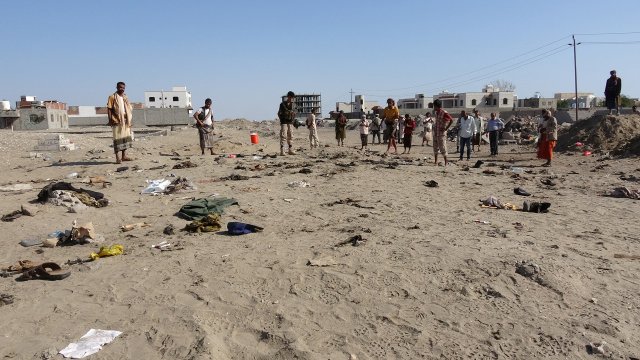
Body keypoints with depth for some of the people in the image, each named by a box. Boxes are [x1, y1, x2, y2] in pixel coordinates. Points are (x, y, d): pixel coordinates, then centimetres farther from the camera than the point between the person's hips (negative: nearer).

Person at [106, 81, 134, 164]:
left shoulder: (125, 97, 17)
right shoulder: (112, 97, -1)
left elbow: (129, 109, 19)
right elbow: (109, 109, -6)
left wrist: (129, 120, 12)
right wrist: (110, 120, -13)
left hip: (125, 121, 6)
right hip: (117, 121, -6)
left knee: (126, 137, 8)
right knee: (117, 138, -5)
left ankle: (124, 156, 16)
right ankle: (117, 157, -2)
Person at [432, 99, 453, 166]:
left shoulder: (444, 113, -14)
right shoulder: (436, 112, 10)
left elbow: (451, 120, -17)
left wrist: (446, 128, -17)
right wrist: (434, 126, 12)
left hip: (441, 133, -8)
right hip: (435, 133, 8)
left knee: (442, 148, -5)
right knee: (435, 148, 11)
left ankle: (446, 162, 4)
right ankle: (435, 161, 19)